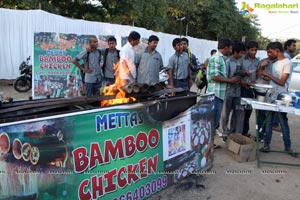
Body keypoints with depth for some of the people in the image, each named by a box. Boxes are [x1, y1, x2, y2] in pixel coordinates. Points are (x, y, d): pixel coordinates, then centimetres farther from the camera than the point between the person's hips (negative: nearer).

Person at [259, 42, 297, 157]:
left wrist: (268, 75, -14)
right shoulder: (275, 63, 13)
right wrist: (265, 76, 1)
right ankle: (266, 144, 17)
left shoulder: (287, 63, -11)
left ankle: (288, 147, 18)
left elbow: (281, 82, -15)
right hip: (270, 97, 7)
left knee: (283, 123, 4)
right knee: (268, 121, 9)